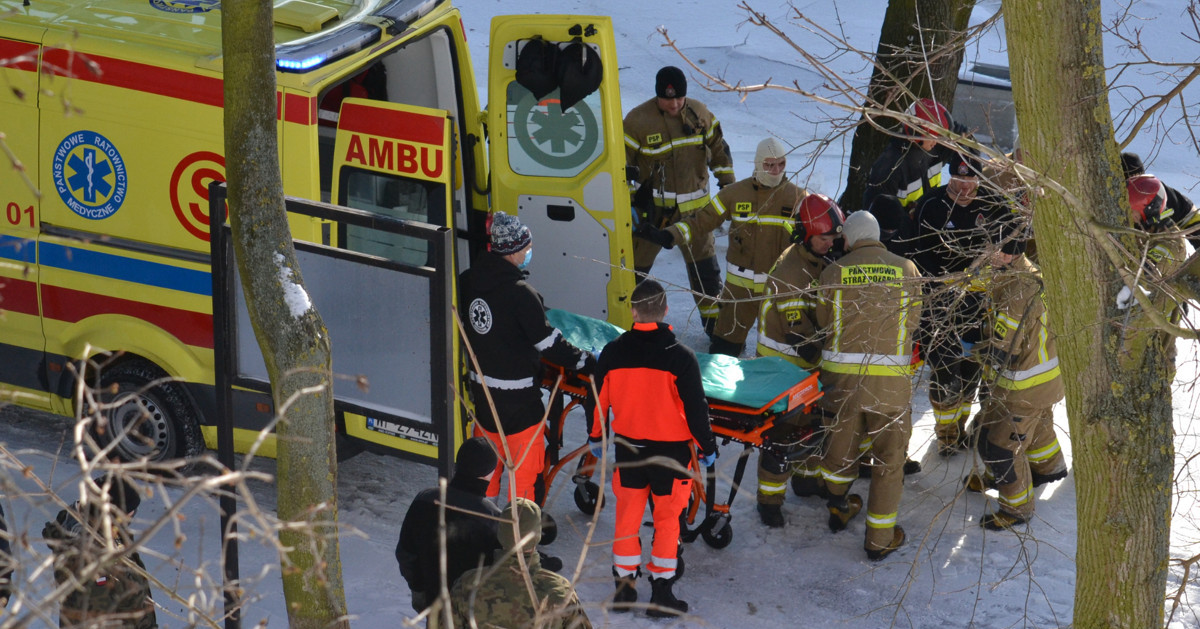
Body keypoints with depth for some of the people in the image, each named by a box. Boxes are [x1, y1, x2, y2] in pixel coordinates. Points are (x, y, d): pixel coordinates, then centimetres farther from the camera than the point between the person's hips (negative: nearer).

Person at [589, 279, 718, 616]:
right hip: (671, 450, -2)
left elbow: (600, 400, 2)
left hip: (628, 447, 2)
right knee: (667, 518, 9)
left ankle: (624, 586, 20)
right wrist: (707, 447, 1)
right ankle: (661, 590, 10)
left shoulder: (613, 352, -9)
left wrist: (596, 437, 19)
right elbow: (696, 407, -13)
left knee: (628, 514, 14)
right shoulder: (680, 357, -18)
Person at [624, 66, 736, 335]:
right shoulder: (638, 120, -13)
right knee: (636, 262, 2)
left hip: (694, 205, 3)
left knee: (704, 265, 10)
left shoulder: (699, 113, 0)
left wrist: (727, 182, 10)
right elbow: (621, 160, -8)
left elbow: (718, 147, 12)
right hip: (651, 206, -3)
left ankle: (714, 317, 23)